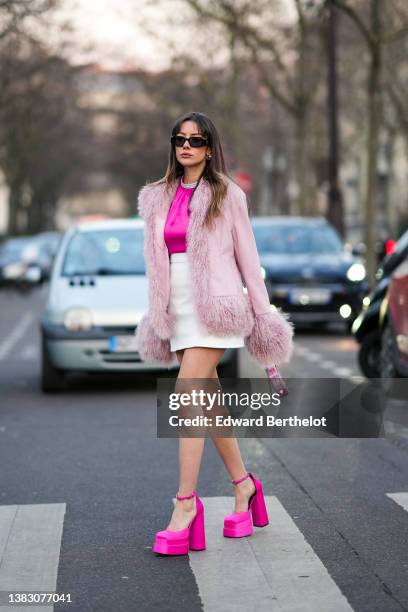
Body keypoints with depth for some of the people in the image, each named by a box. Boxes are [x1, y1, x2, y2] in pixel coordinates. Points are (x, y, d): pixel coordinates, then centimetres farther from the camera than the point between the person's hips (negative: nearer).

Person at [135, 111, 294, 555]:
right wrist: (156, 315, 15)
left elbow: (246, 253, 3)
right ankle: (243, 485, 25)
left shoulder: (226, 195, 1)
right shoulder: (157, 198, 12)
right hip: (178, 309, 5)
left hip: (215, 306, -5)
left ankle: (186, 503, -16)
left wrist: (262, 310, 2)